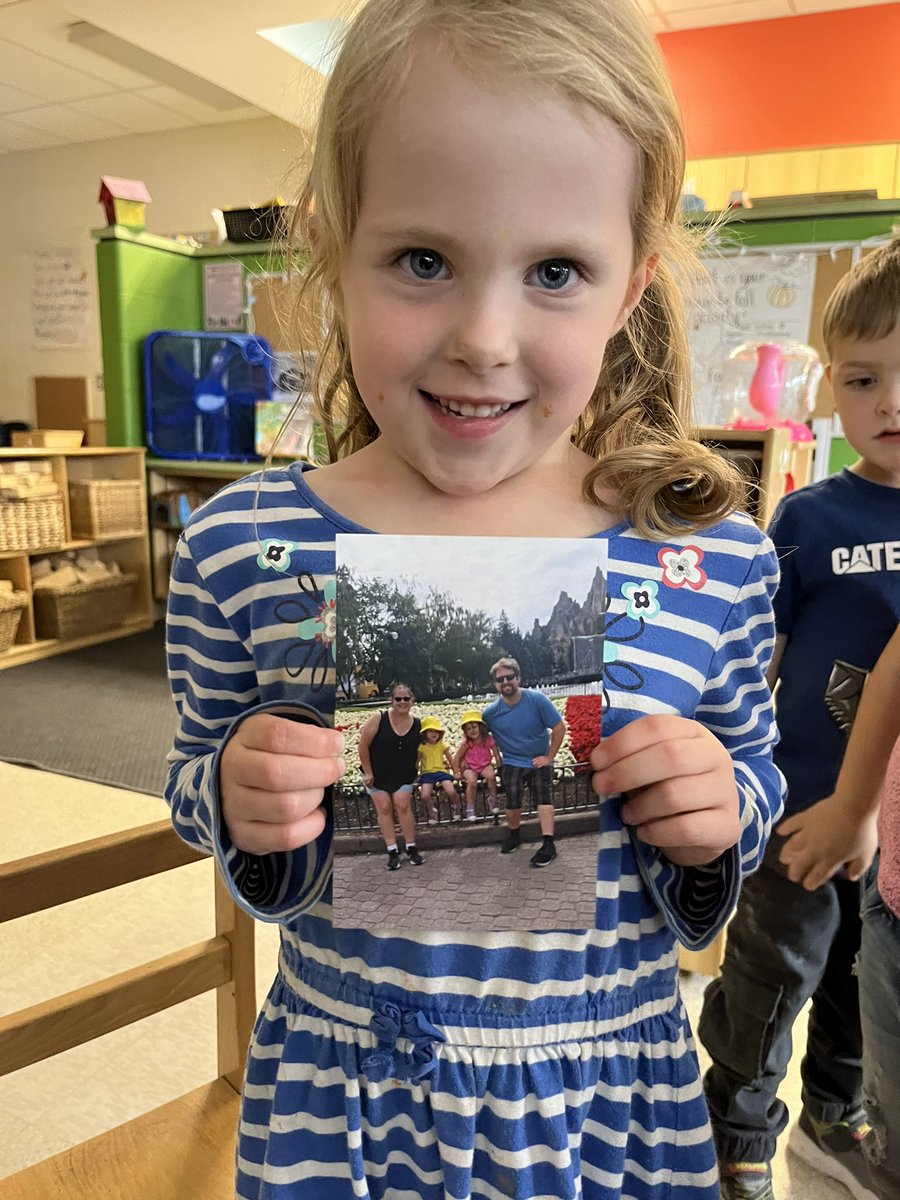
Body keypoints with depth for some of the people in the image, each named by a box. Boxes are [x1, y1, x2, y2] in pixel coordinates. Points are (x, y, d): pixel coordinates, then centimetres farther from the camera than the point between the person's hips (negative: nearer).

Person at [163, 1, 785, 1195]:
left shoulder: (716, 557, -14)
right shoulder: (241, 546, -14)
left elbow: (758, 772, 3)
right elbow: (196, 774, 1)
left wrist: (724, 810, -17)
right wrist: (239, 802, -20)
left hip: (613, 1099, 1)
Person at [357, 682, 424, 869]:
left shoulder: (417, 724, -8)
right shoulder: (379, 719, -18)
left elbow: (417, 750, 8)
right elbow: (363, 745, -13)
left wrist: (414, 769, 4)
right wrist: (367, 772, -10)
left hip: (402, 776, 1)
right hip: (377, 774, -1)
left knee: (403, 805, -7)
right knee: (384, 808, -2)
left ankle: (411, 848, 6)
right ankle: (393, 852, 4)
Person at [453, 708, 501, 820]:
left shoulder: (488, 739, -10)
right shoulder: (465, 743, -12)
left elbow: (497, 755, -2)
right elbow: (457, 758, -4)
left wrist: (499, 768, -6)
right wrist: (456, 772, -6)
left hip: (485, 766, 1)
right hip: (470, 768, -1)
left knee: (491, 775, -31)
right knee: (472, 781, -31)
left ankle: (492, 800, -9)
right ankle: (470, 809, -15)